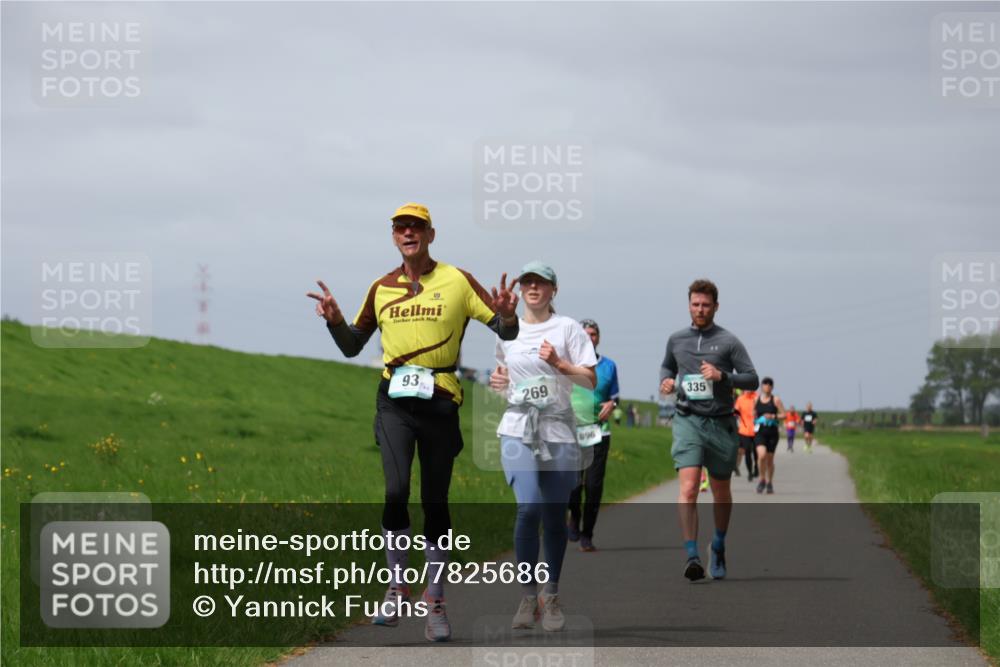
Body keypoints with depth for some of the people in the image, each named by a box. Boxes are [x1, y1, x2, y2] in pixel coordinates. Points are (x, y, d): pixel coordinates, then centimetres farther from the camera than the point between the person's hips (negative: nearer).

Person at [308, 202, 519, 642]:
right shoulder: (382, 288, 10)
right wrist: (334, 320, -2)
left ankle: (435, 603, 15)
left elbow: (506, 332, 0)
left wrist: (506, 314, -24)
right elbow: (352, 346, 18)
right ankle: (397, 586, -3)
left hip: (440, 403, -1)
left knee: (435, 502, 6)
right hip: (395, 400, 1)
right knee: (395, 490, -18)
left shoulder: (457, 282, 1)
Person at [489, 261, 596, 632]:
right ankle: (527, 596, -11)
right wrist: (497, 381, 6)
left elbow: (591, 381, 0)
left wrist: (559, 364, -14)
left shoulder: (568, 328, 3)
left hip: (559, 430, 0)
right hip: (518, 429, 0)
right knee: (528, 506, -18)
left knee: (555, 516, 3)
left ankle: (551, 597, 18)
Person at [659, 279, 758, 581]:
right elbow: (667, 366, 29)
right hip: (687, 421, 0)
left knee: (721, 493, 13)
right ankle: (692, 556, -24)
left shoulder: (728, 341, 1)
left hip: (721, 423, 0)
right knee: (688, 489, -18)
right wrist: (665, 381, 7)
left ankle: (718, 546, 37)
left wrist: (722, 376, -17)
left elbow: (751, 379, -2)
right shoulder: (676, 340, 10)